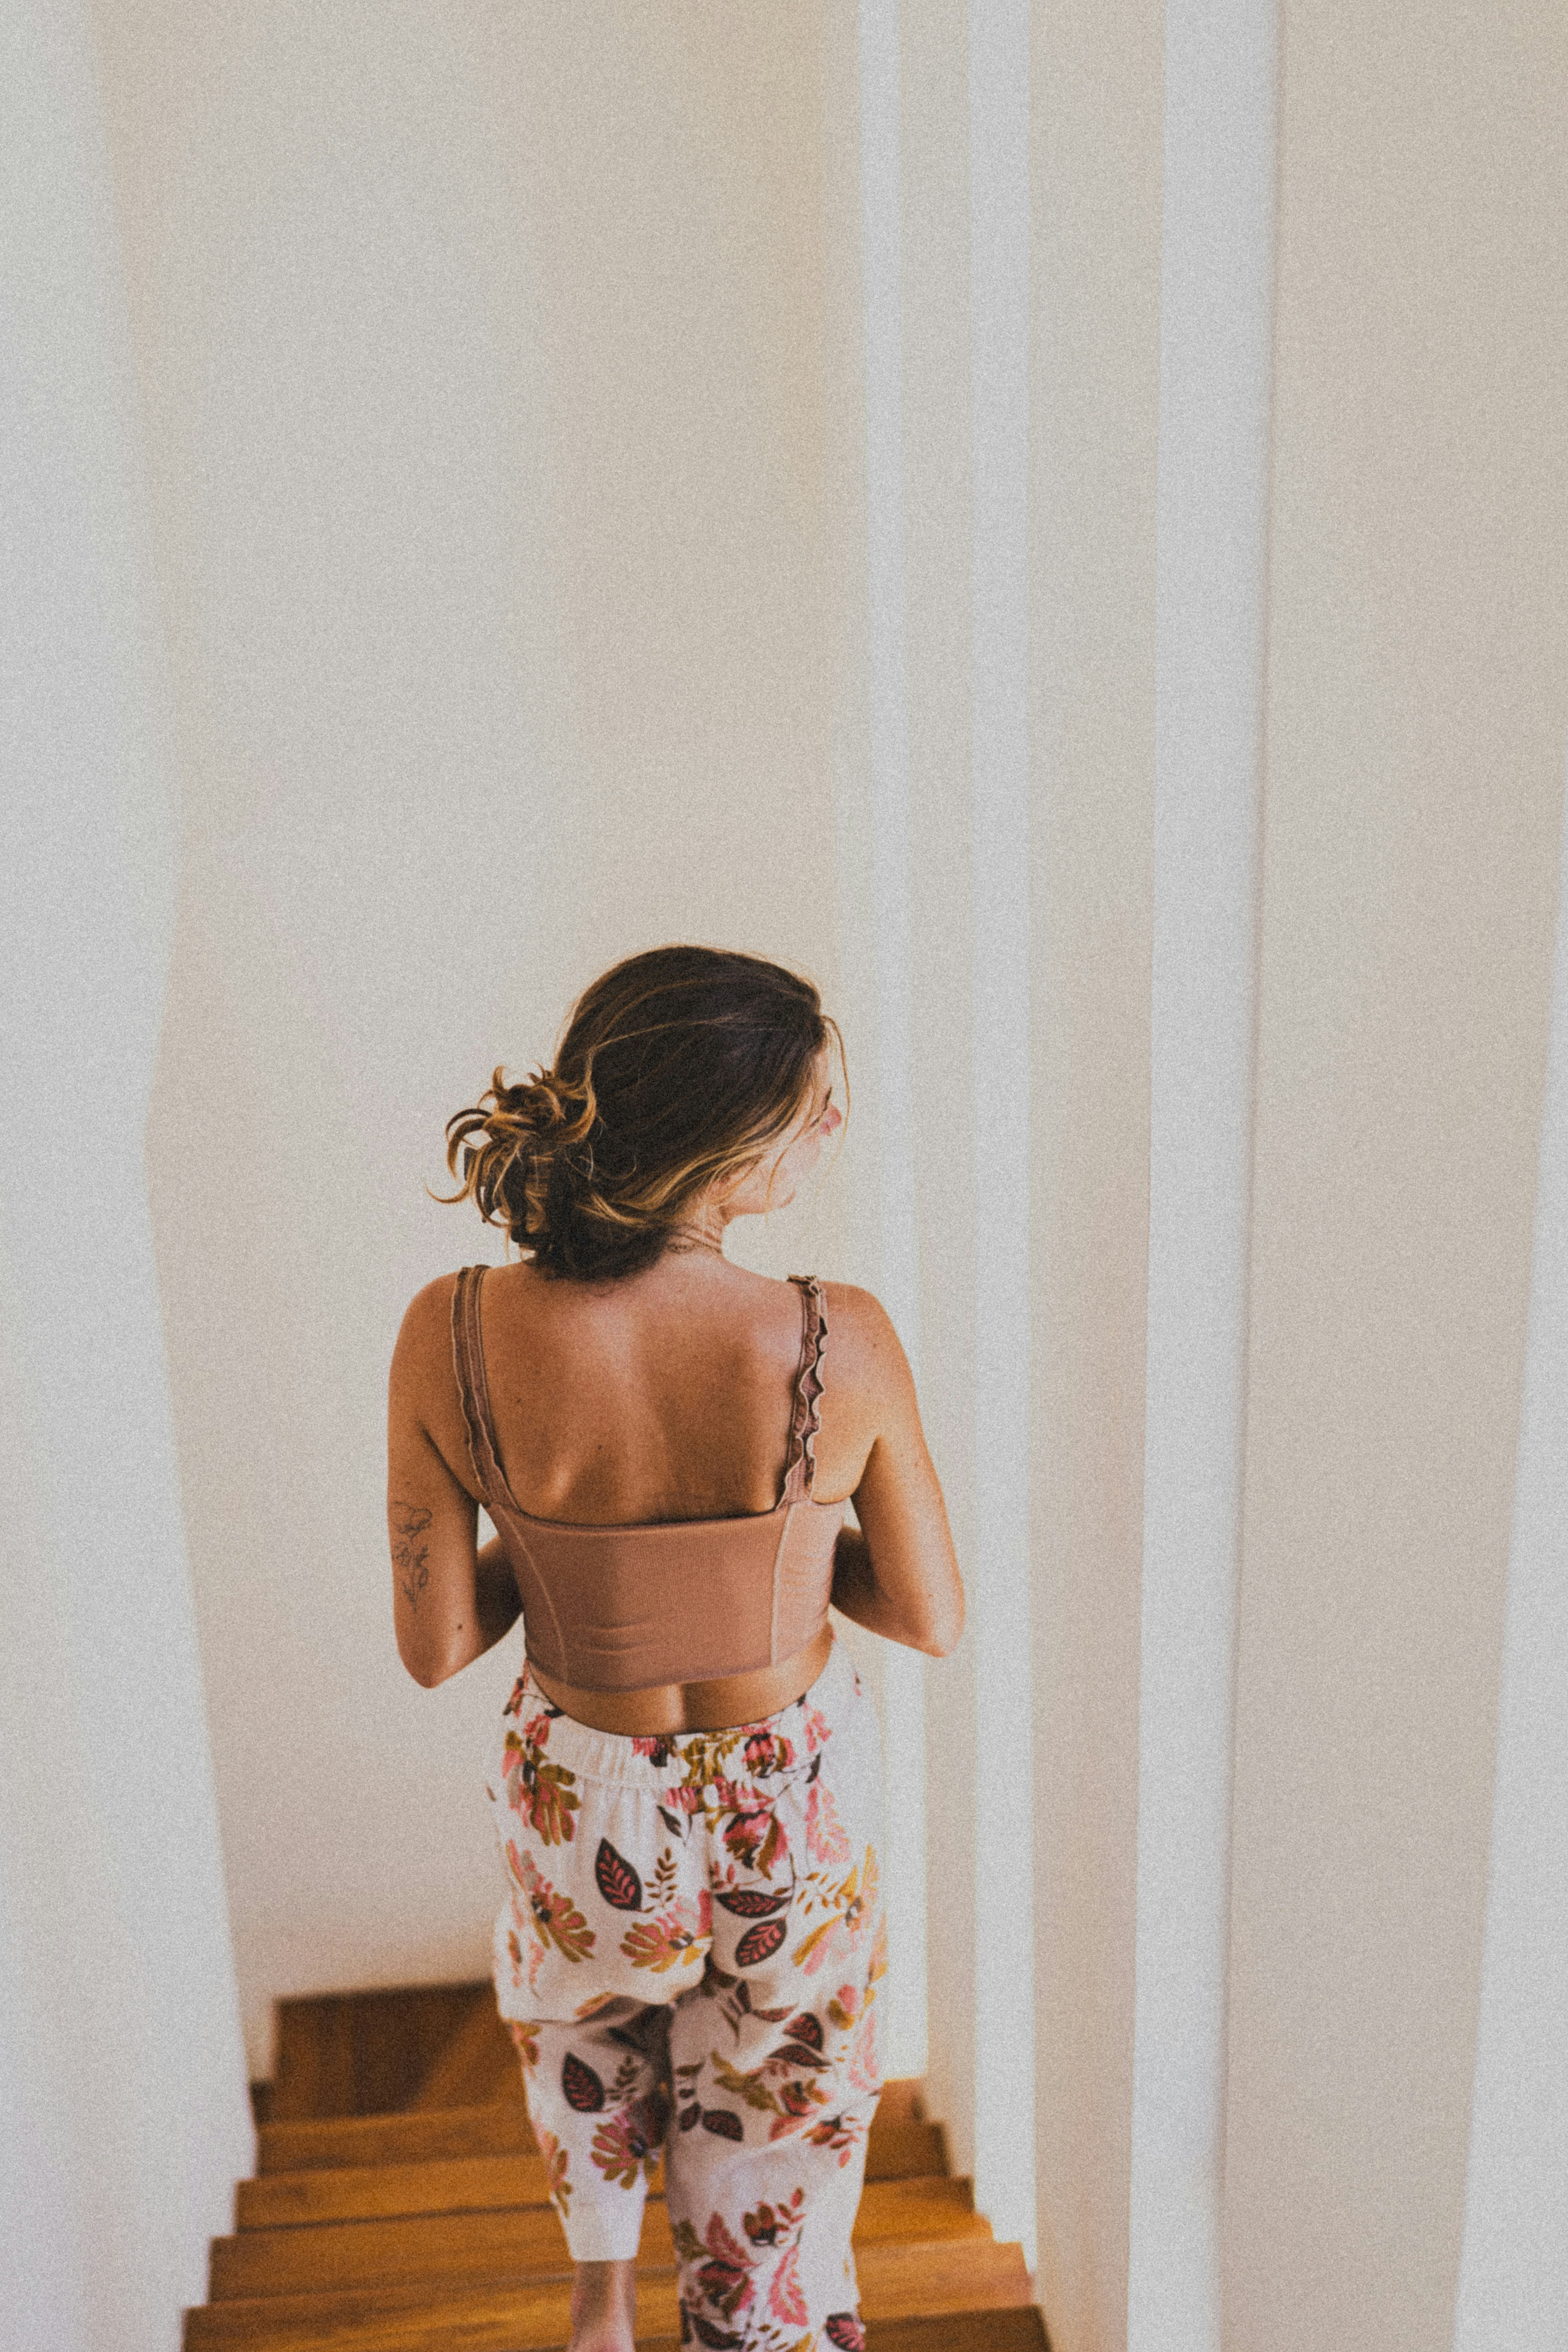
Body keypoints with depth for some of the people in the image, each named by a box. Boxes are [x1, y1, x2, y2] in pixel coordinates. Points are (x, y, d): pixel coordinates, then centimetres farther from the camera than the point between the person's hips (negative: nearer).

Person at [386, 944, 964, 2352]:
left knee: (582, 2021, 39)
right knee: (781, 2128, 26)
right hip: (798, 1810, -1)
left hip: (584, 1806, 2)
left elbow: (433, 1645, -14)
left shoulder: (452, 1337, -25)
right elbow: (932, 1619, -12)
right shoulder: (841, 1342, -27)